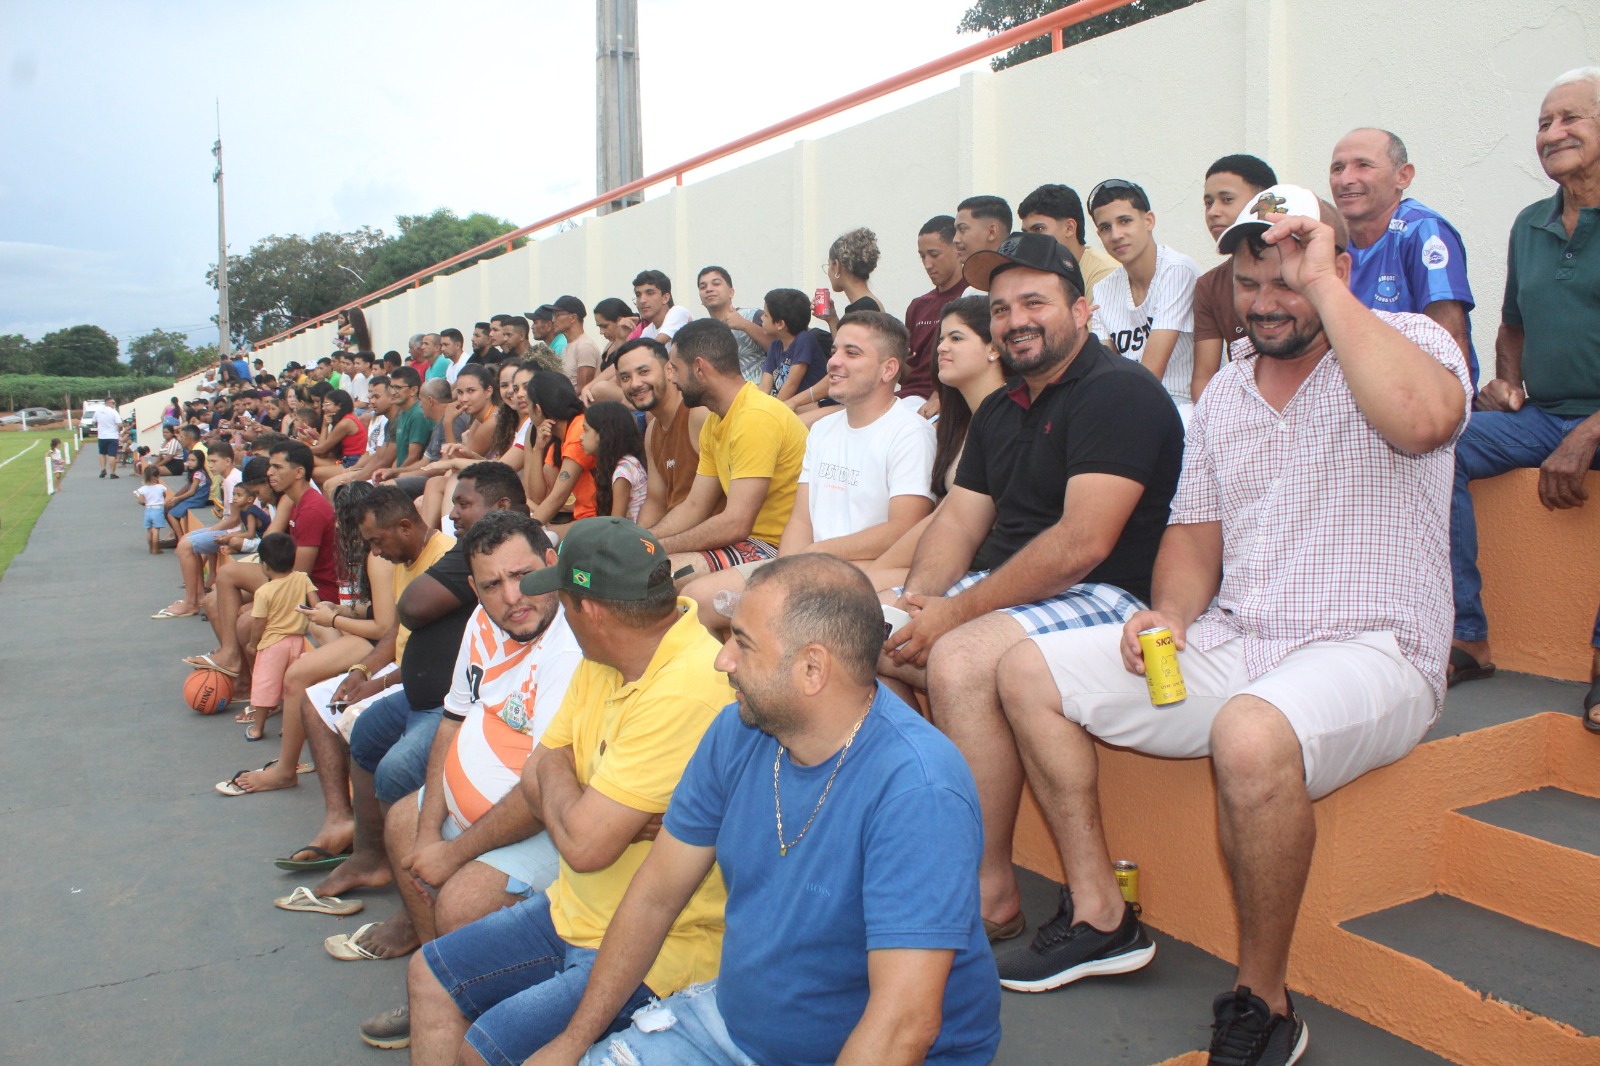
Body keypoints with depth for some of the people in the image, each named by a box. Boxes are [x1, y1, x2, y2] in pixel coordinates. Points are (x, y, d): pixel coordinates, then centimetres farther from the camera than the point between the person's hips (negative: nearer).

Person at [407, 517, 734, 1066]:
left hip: (654, 953, -9)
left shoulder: (687, 688, -30)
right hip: (574, 912, 9)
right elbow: (536, 777, 5)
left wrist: (554, 771, -7)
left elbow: (584, 845, -29)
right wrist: (604, 814, -17)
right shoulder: (603, 660, 1)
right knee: (430, 973, 15)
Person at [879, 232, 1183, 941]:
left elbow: (1083, 543, -23)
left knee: (960, 660, -33)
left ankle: (992, 897, -21)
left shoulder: (1118, 391, -12)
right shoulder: (999, 410, 17)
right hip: (998, 592, 9)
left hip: (1103, 599, -9)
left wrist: (958, 612, -21)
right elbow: (958, 518, 11)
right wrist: (918, 600, -10)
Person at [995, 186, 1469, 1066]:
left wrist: (1325, 288, -22)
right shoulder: (1224, 390, 13)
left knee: (1250, 735, -39)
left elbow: (1421, 418, -32)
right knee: (1029, 672, 0)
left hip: (1367, 652, -7)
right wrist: (1171, 613, -4)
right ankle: (1099, 916, 7)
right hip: (1230, 645, 7)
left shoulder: (1409, 340, -5)